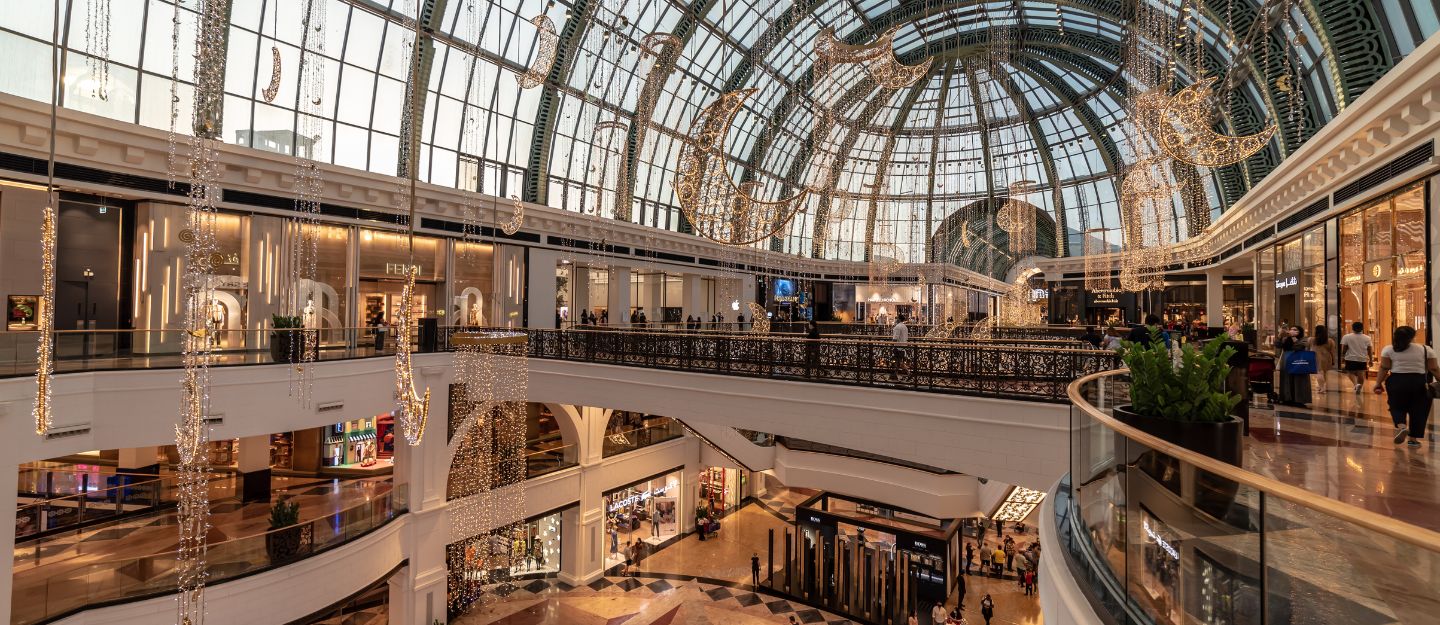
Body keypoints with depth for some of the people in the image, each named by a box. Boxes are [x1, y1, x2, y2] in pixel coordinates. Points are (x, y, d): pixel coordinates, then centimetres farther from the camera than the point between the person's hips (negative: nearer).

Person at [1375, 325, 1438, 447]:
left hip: (1396, 382, -1)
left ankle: (1401, 426, -12)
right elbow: (1434, 369, 3)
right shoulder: (1426, 349, 3)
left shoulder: (1388, 349, -2)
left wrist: (1378, 383, 3)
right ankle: (1413, 439, 11)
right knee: (1417, 410, 10)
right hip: (1419, 382, 1)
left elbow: (1384, 368, -3)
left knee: (1397, 407, 14)